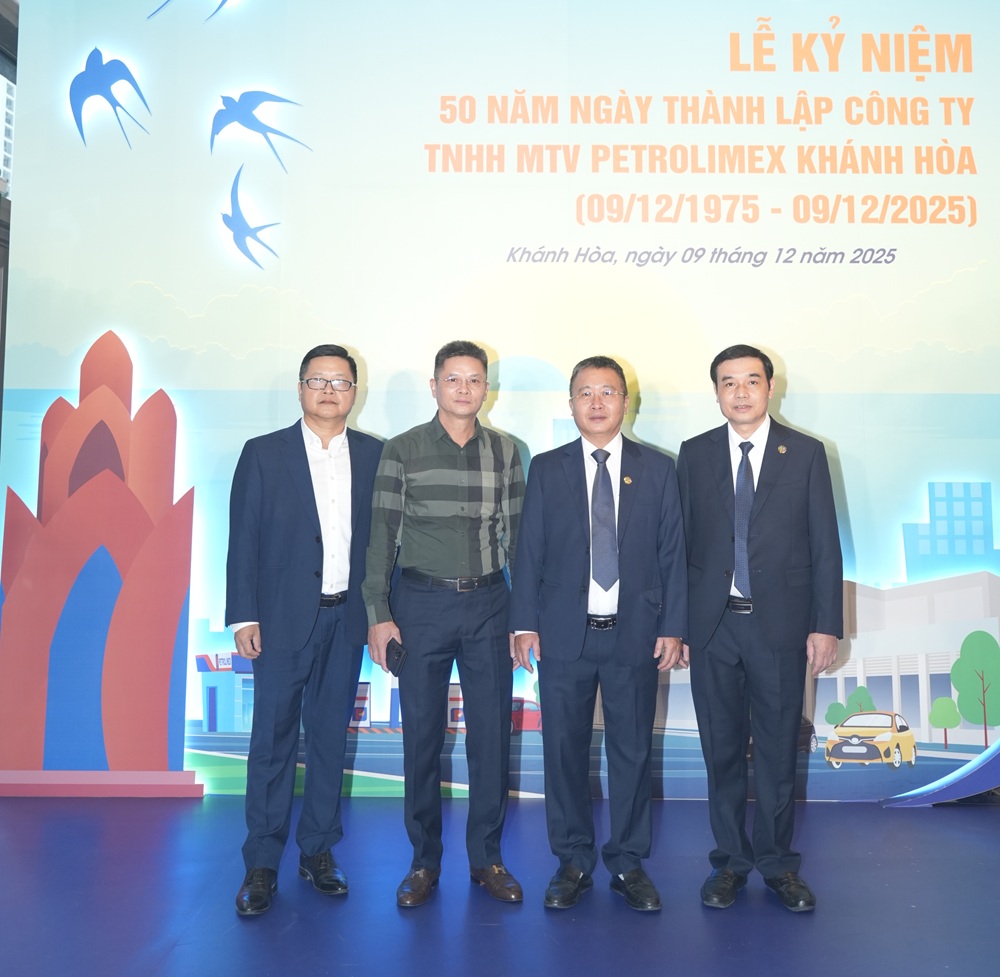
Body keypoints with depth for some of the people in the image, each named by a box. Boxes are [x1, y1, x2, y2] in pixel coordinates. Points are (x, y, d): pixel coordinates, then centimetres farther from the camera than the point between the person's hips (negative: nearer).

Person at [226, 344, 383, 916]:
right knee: (274, 739, 2)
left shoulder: (376, 456, 6)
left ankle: (319, 851, 24)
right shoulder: (263, 454, 1)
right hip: (284, 618, -2)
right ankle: (262, 865, 15)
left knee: (331, 736, 10)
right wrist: (244, 618, -6)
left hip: (346, 618, 2)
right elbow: (243, 540, -1)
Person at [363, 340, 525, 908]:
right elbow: (382, 536, 0)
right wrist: (379, 614, -5)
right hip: (421, 603, -1)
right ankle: (424, 860, 22)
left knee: (492, 733, 5)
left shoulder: (506, 453, 6)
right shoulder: (402, 451, 0)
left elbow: (517, 536, 9)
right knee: (422, 733, 6)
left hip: (489, 603, 2)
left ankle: (487, 856, 23)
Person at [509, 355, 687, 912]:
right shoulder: (547, 470, 6)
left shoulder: (658, 469, 6)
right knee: (565, 750, 7)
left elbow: (673, 553, 4)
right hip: (565, 634, 0)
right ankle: (574, 863, 23)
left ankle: (629, 862, 24)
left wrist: (673, 627, -2)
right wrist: (525, 624, -2)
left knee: (633, 751, 8)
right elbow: (530, 551, 4)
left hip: (635, 634, 0)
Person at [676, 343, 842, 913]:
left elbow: (825, 545, 1)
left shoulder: (806, 454, 3)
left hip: (780, 625, -1)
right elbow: (682, 544, 5)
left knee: (779, 749, 8)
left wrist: (827, 625, -4)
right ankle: (731, 861, 25)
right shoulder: (694, 455, 5)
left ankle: (778, 863, 26)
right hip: (713, 625, 1)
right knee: (723, 750, 10)